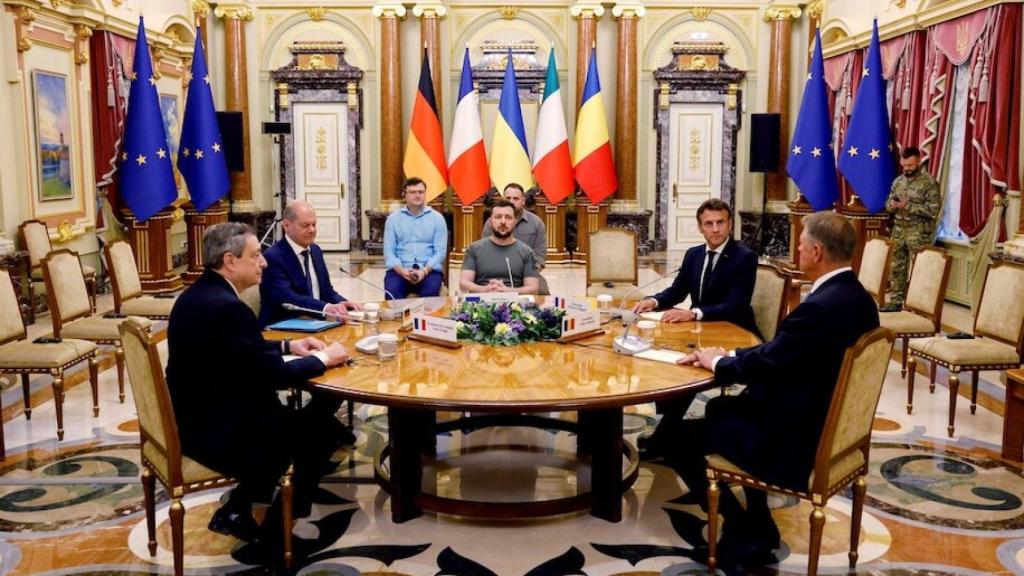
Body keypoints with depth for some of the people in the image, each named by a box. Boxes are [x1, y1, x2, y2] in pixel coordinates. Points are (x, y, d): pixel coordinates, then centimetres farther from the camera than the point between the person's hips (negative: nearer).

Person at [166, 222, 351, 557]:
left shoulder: (197, 294, 5)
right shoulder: (226, 306, -25)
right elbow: (276, 375, -21)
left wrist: (287, 346, 10)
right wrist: (323, 359, -6)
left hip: (195, 419, 10)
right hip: (215, 433, -9)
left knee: (305, 416, 20)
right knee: (322, 428, 5)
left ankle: (239, 509, 21)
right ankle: (274, 530, 20)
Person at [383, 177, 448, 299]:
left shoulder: (437, 218, 8)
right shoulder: (393, 218, 10)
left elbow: (440, 251, 1)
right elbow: (389, 250, 4)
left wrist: (424, 271, -16)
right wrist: (402, 271, -15)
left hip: (429, 269, 0)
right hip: (400, 269, 1)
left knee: (430, 291, -33)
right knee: (392, 290, -31)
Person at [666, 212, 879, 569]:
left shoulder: (822, 307, -29)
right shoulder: (856, 296, 2)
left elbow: (764, 365, -21)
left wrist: (716, 362, -2)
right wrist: (728, 355, 3)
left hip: (793, 439, -10)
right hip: (829, 426, 10)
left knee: (680, 436, 1)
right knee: (721, 408, 27)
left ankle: (744, 533, 13)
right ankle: (758, 522, 27)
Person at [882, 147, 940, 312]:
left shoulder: (929, 182, -9)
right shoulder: (898, 181, 10)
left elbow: (933, 209, -16)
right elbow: (888, 203, 15)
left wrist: (908, 206, -20)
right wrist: (893, 205, -9)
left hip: (919, 234, -6)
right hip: (899, 231, 6)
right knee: (897, 267, 10)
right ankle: (896, 301, 18)